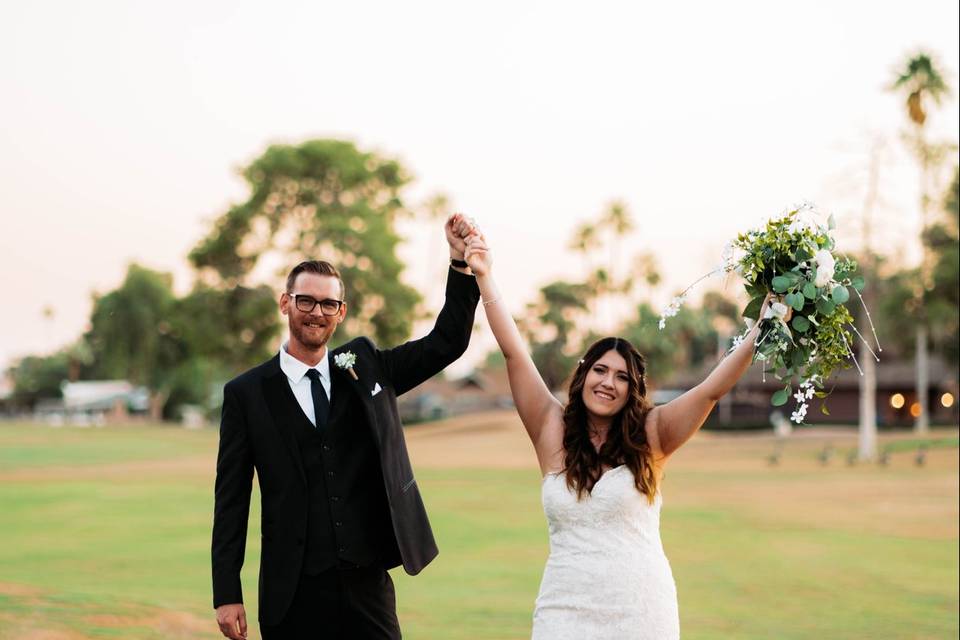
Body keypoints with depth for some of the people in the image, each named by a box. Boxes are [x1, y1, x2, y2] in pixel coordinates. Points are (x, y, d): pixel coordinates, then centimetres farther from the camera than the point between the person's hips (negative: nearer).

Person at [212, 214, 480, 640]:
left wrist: (461, 263, -5)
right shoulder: (247, 394, 1)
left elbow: (447, 342, 8)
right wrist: (227, 595, -4)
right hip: (294, 594, -2)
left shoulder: (366, 367, 9)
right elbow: (231, 501, 0)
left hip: (368, 587, 2)